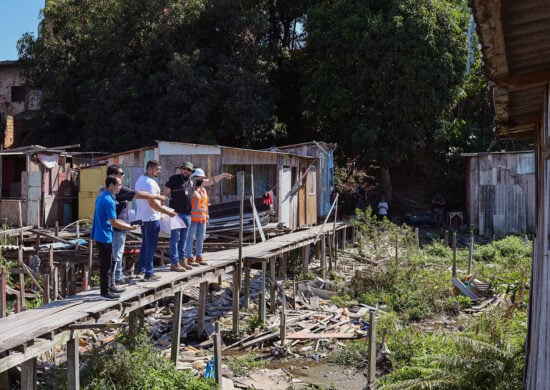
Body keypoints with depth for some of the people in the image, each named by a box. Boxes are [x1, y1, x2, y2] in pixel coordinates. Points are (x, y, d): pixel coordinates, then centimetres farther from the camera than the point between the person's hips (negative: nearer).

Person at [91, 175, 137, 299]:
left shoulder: (101, 197, 10)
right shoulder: (109, 201, -21)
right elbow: (113, 223, -23)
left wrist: (120, 222, 16)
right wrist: (128, 227, -11)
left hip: (100, 234, 10)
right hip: (105, 236, -10)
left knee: (107, 262, 19)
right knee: (106, 264, -1)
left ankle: (110, 285, 30)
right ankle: (105, 291, 7)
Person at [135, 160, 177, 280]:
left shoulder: (140, 180, 12)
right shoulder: (150, 182, -20)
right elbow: (152, 203, -25)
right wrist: (168, 212, -20)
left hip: (142, 217, 10)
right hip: (152, 218, -10)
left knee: (145, 244, 20)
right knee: (151, 246, -3)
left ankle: (141, 268, 28)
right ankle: (148, 273, 1)